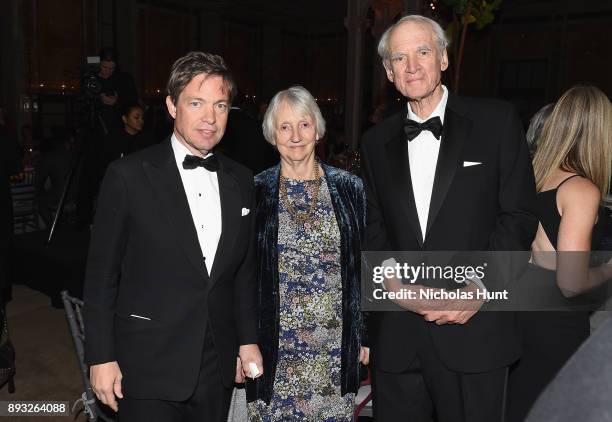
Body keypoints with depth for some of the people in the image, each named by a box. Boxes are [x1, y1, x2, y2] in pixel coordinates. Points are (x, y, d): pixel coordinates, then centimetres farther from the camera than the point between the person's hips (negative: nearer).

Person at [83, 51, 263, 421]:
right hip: (148, 370, -4)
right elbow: (102, 274, -5)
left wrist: (248, 340, 10)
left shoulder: (241, 181, 5)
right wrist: (101, 357, -6)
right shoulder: (129, 175, -9)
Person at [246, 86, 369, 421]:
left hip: (335, 345, 1)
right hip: (274, 346, -1)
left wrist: (368, 334, 6)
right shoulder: (255, 192, -2)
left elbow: (365, 265, 6)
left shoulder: (349, 188, 1)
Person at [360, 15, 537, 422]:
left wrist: (480, 285, -13)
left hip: (474, 330, -2)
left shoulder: (497, 120, 0)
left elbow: (519, 215, -2)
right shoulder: (377, 141, 9)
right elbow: (373, 228, 8)